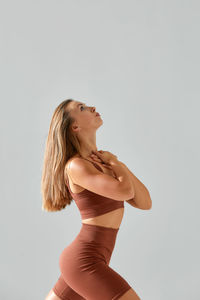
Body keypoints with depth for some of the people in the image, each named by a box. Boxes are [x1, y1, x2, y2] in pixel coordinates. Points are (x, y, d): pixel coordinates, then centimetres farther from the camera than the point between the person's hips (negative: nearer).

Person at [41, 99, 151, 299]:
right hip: (85, 263, -9)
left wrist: (115, 165, -8)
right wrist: (115, 163, -5)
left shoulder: (98, 161, 12)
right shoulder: (75, 166, -14)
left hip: (80, 261, 9)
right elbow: (126, 192, -27)